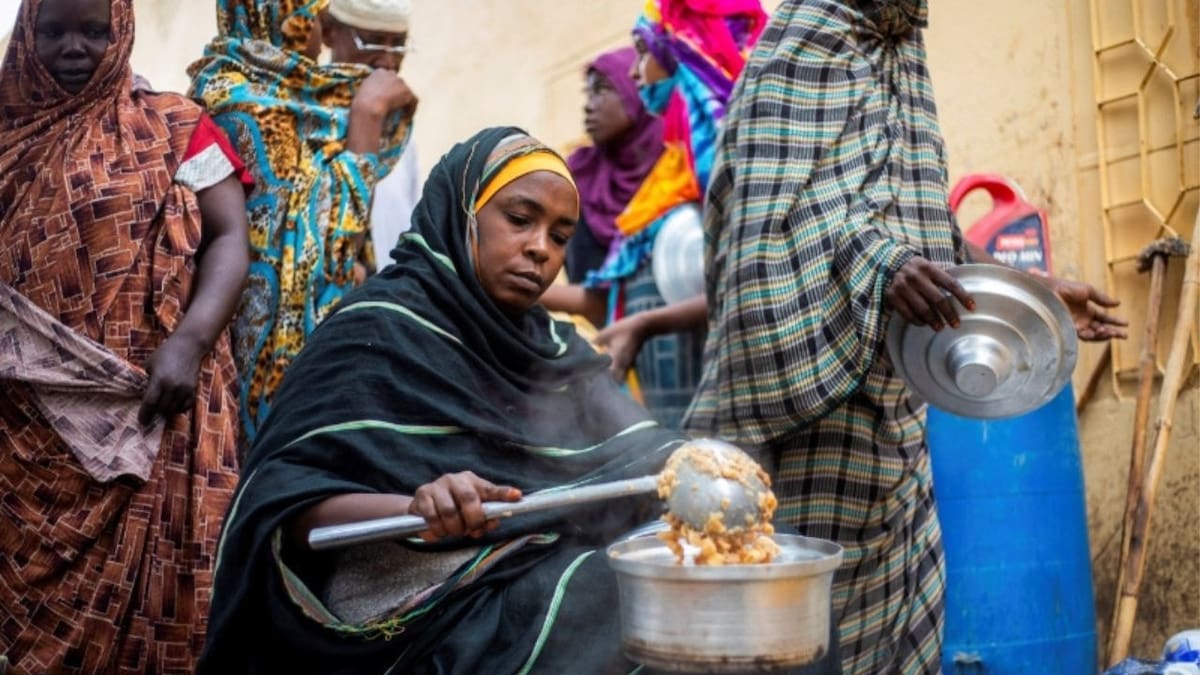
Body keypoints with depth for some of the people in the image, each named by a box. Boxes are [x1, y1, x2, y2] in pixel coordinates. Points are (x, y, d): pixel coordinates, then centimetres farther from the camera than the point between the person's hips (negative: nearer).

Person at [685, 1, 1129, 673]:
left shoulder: (894, 63, 20)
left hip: (886, 403, 9)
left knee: (895, 609, 11)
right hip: (819, 382, -9)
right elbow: (781, 201, -22)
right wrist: (879, 262, -38)